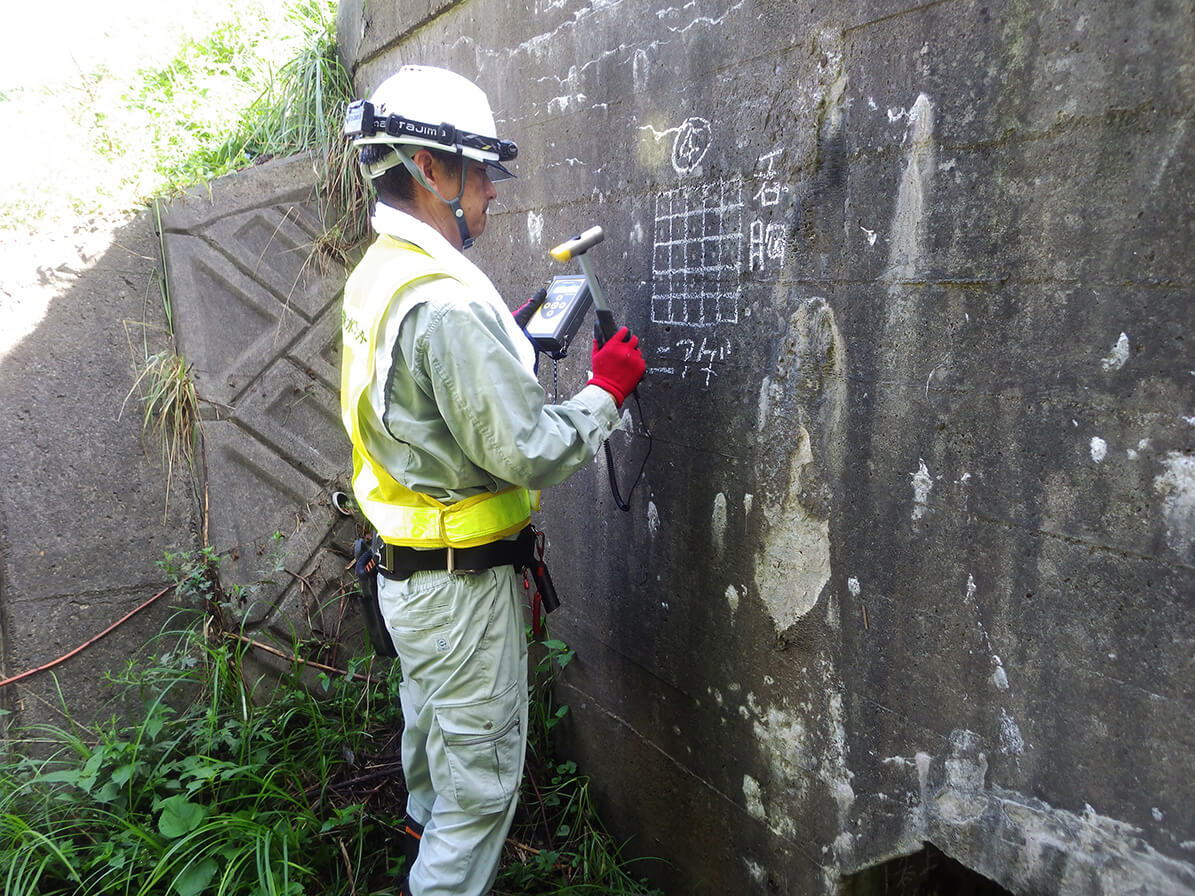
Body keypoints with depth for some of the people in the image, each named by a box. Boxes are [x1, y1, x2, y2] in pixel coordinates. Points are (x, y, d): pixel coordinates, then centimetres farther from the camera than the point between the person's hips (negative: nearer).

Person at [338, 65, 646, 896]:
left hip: (405, 569, 10)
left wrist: (506, 342, 5)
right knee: (481, 779, 9)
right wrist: (606, 392, -13)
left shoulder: (375, 274, 4)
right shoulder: (448, 301, -28)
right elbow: (528, 452, -27)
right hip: (463, 579, -10)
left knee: (433, 727, 33)